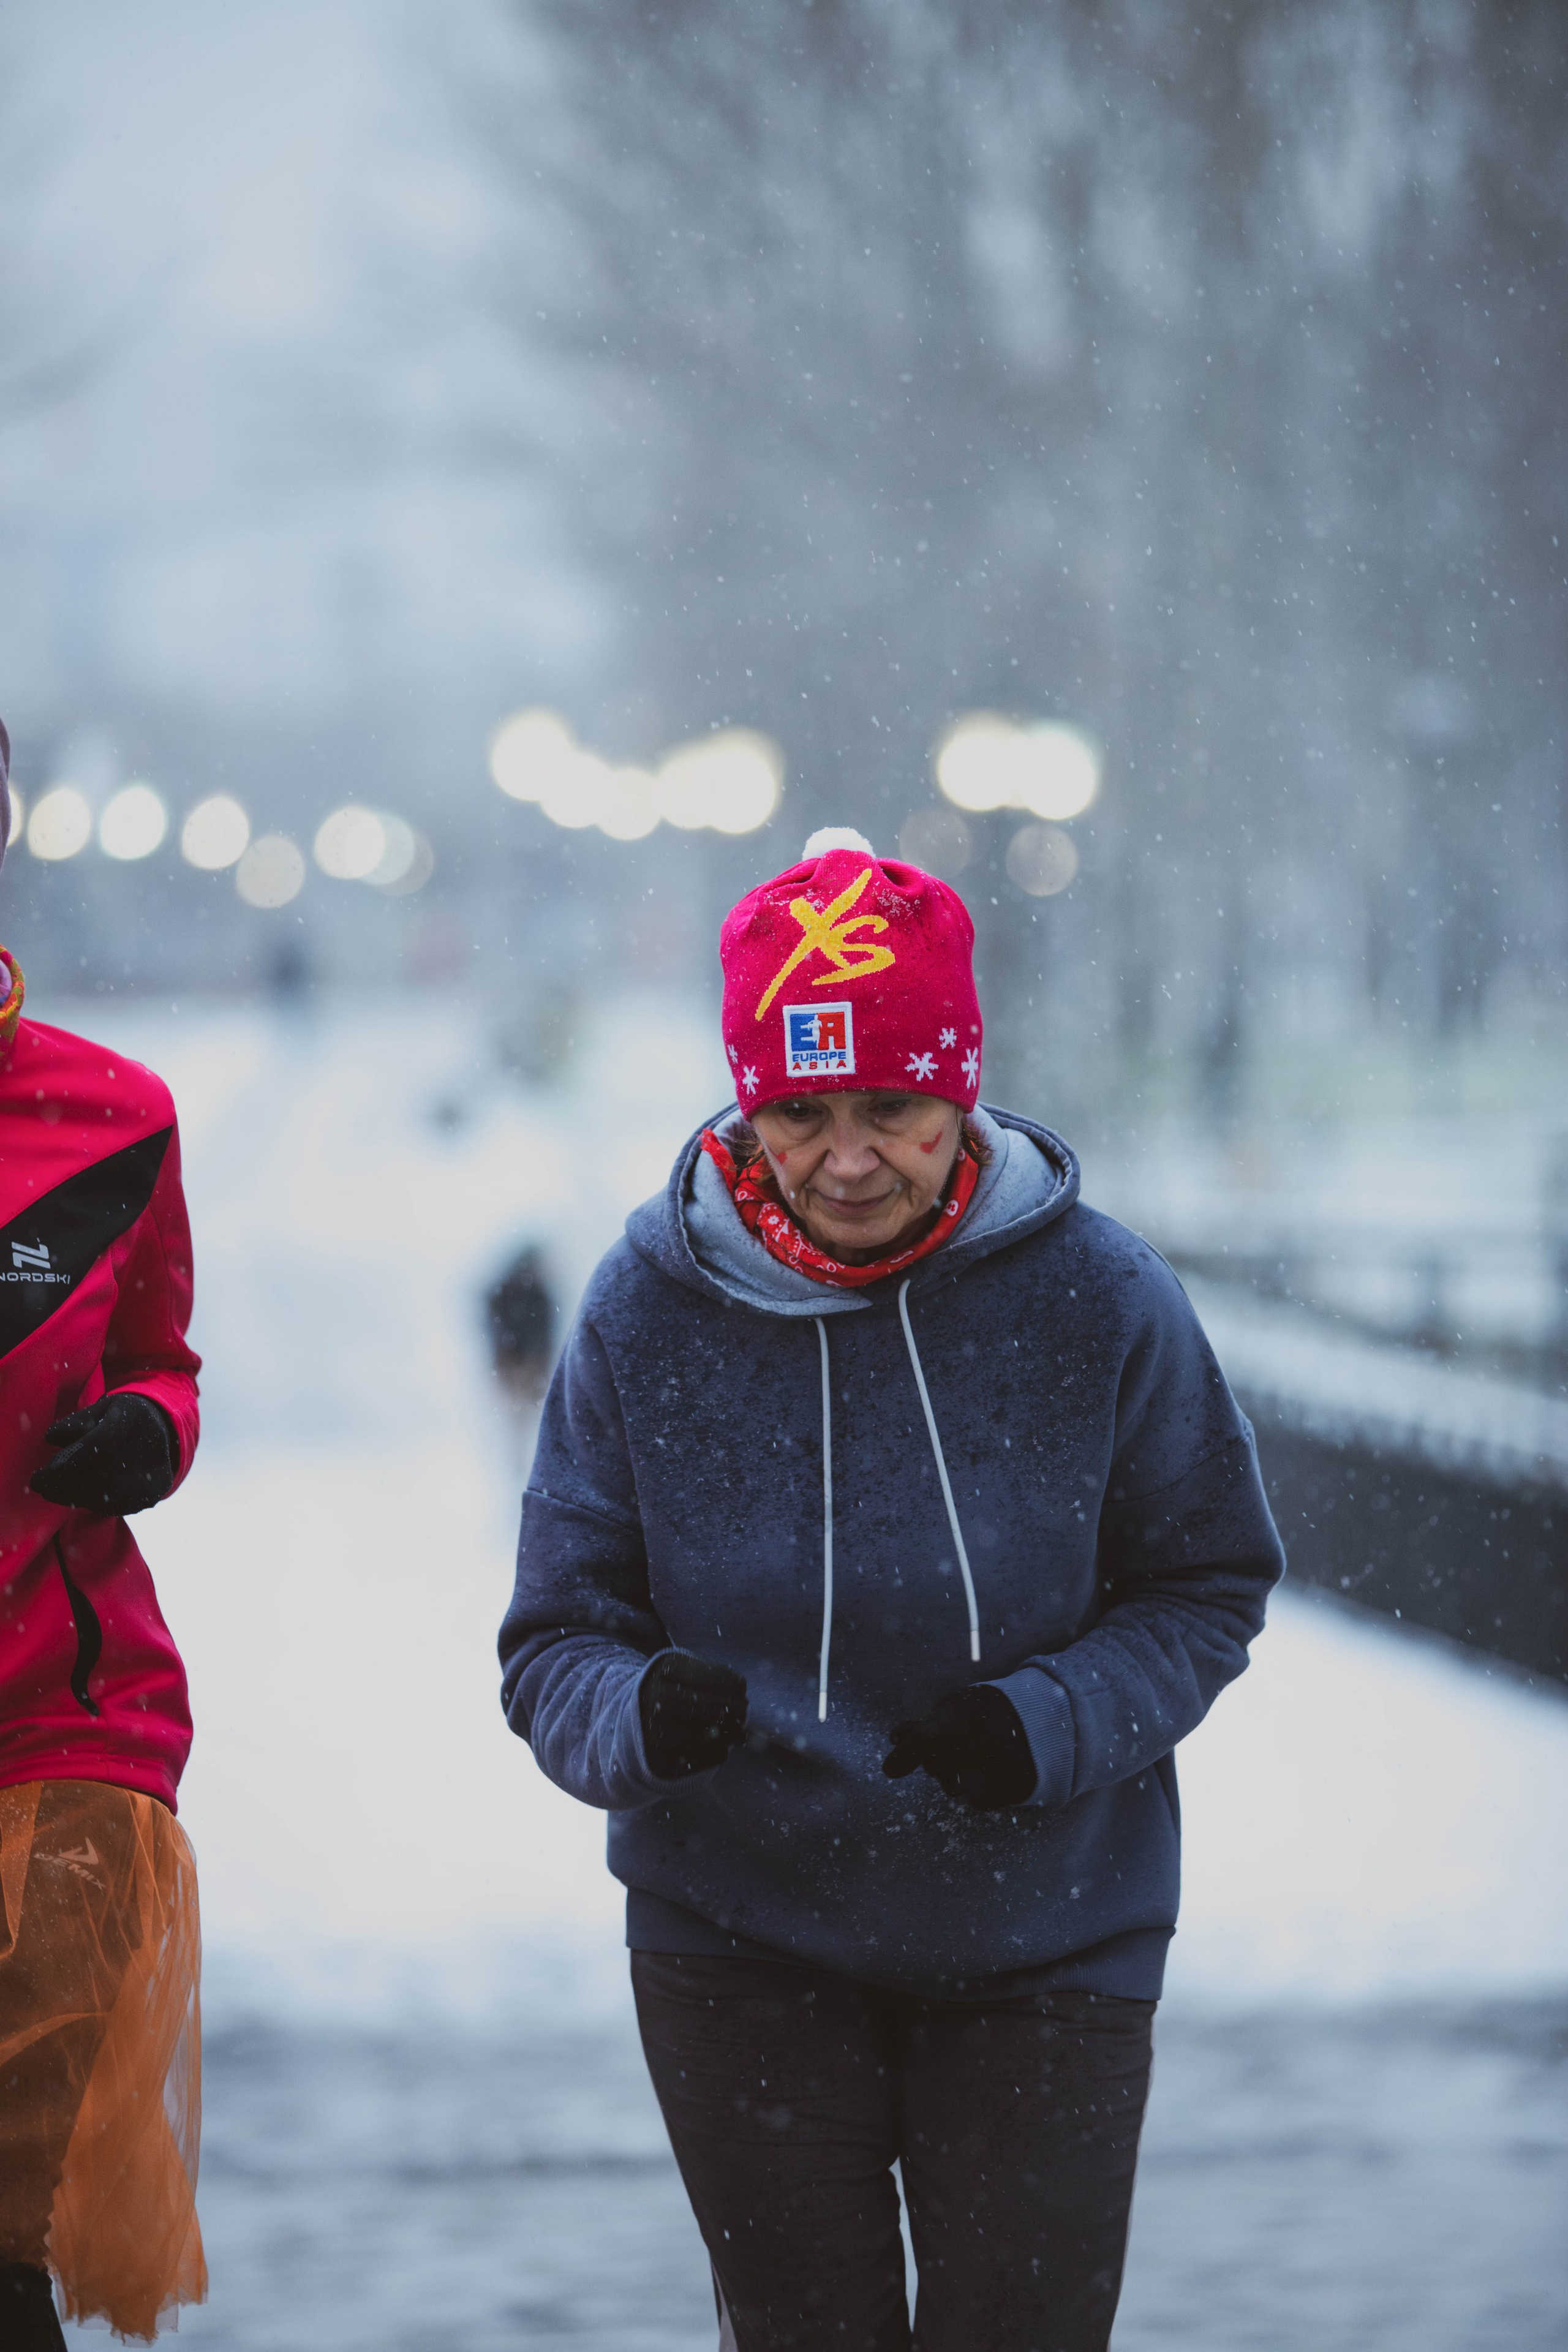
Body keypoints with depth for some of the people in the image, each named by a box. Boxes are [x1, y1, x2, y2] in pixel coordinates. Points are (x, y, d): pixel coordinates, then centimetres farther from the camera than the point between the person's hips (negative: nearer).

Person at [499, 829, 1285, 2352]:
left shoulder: (1097, 1296, -12)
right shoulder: (648, 1310, -10)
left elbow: (1207, 1587, -1)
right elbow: (555, 1641, -6)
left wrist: (1048, 1726, -20)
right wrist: (640, 1715, -29)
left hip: (1047, 1945, 0)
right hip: (739, 1935, 0)